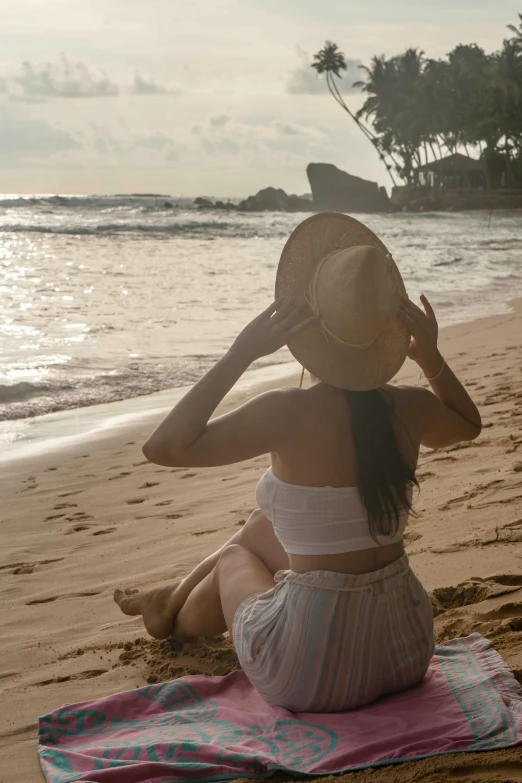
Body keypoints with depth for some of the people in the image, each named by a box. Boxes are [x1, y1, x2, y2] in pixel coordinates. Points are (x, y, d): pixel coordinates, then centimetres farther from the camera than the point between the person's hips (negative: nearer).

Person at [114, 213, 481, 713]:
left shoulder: (291, 413, -23)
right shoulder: (409, 410, -6)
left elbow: (162, 448, -18)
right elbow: (469, 423, 18)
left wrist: (240, 355, -19)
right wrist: (431, 357, 6)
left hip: (310, 676, -5)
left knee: (237, 555, 26)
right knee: (266, 524, 26)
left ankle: (176, 615, 56)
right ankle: (173, 601, 51)